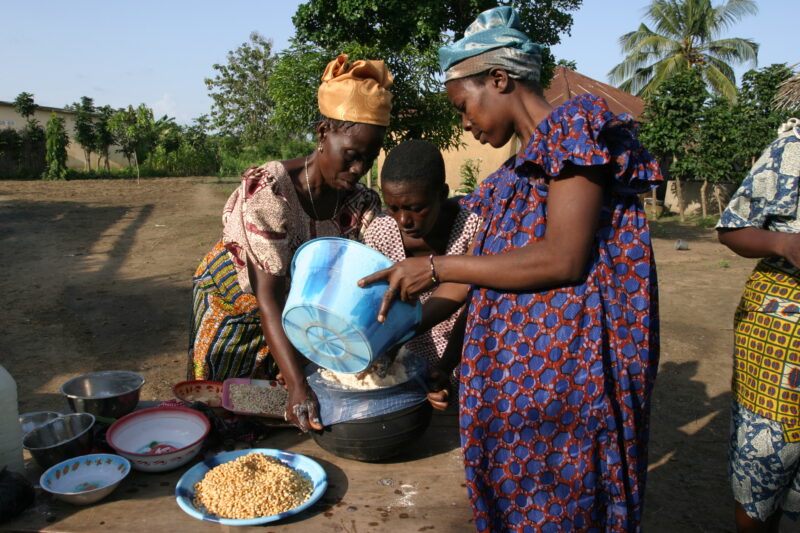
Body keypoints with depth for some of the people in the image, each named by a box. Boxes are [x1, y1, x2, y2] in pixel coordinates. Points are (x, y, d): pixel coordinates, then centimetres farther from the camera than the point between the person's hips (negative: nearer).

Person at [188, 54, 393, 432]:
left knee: (279, 417, 12)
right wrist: (297, 386, -44)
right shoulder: (268, 191, -32)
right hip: (236, 304, -4)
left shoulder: (363, 205, -16)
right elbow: (268, 298, -36)